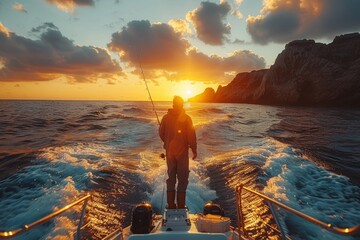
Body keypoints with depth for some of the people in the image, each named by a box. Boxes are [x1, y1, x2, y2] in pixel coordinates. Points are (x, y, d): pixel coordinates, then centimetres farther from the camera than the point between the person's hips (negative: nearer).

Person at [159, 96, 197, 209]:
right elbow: (191, 136, -11)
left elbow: (161, 133, 6)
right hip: (182, 151, -3)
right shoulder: (186, 118, -9)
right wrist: (194, 150, -2)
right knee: (183, 178, 6)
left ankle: (171, 205, 18)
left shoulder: (166, 117, 0)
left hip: (169, 151, 4)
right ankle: (181, 206, 9)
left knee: (171, 177, 14)